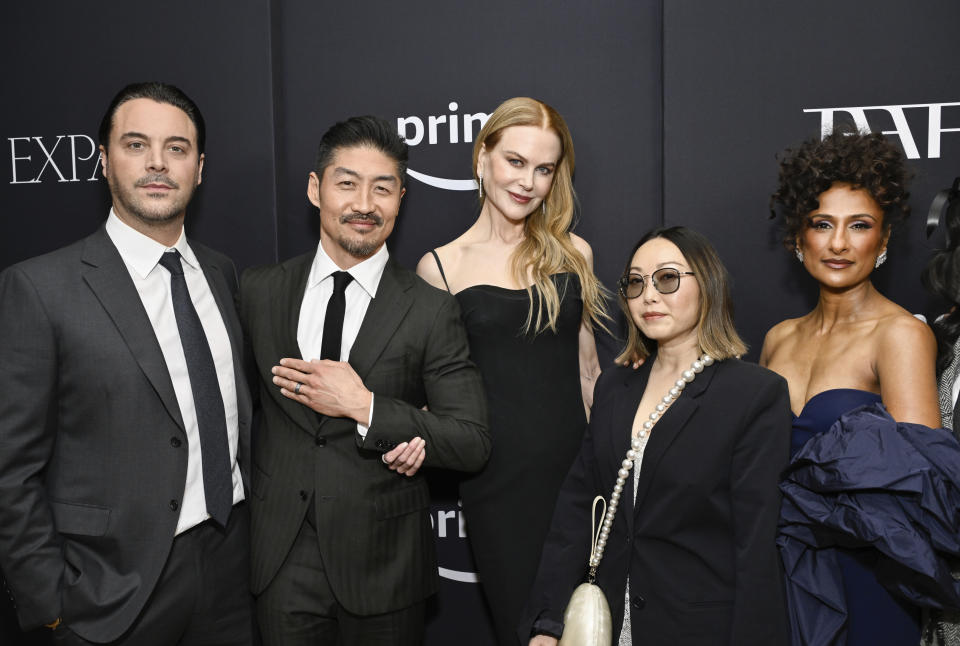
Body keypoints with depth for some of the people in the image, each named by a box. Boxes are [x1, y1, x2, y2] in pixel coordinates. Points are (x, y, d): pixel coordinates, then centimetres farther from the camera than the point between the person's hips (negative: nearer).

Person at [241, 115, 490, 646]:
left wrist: (366, 408, -19)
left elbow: (473, 444, -7)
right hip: (282, 561, 2)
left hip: (384, 563, -1)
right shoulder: (258, 292, 1)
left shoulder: (432, 311, -7)